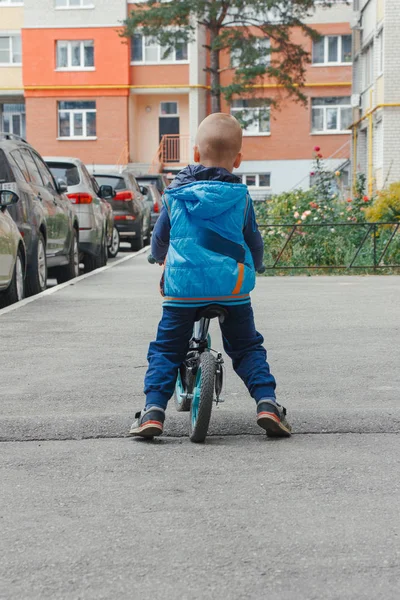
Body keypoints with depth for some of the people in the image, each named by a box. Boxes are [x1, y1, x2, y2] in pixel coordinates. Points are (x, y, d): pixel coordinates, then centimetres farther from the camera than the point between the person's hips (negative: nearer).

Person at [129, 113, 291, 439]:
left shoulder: (175, 194, 5)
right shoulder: (239, 196, 4)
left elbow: (159, 239, 16)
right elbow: (254, 242, 13)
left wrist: (161, 257, 39)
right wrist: (252, 268, 34)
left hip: (182, 286, 0)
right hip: (231, 287, 0)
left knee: (165, 350, 11)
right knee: (248, 347, 15)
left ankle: (153, 409, -2)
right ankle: (267, 402, 1)